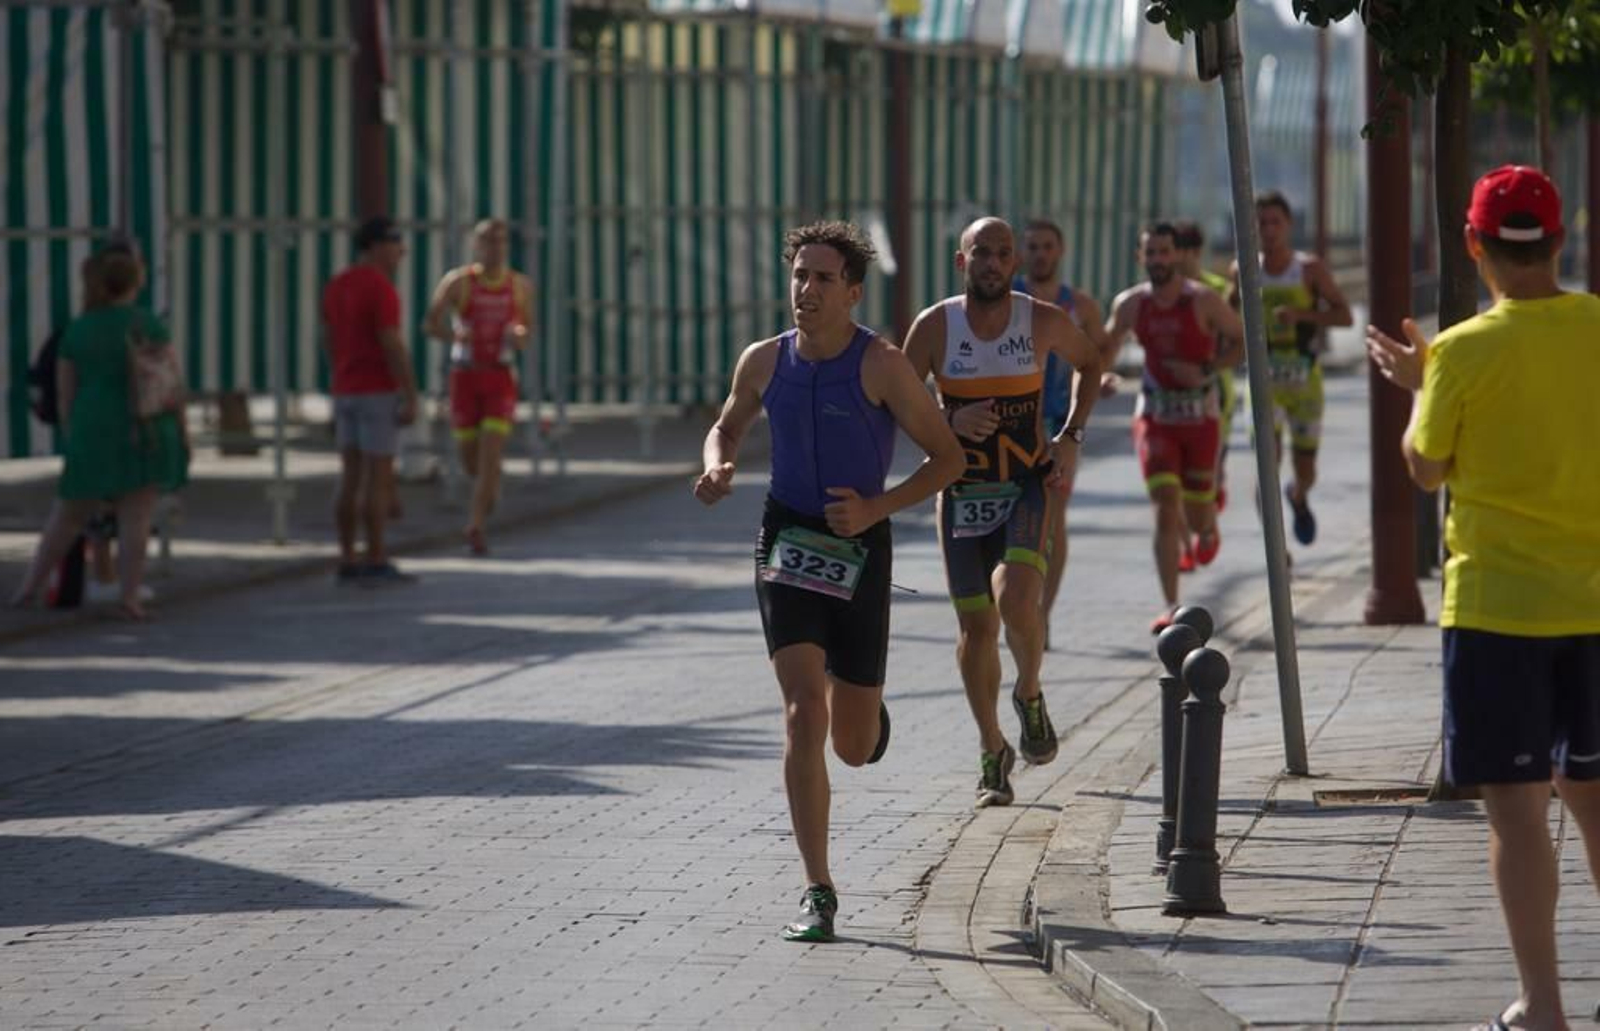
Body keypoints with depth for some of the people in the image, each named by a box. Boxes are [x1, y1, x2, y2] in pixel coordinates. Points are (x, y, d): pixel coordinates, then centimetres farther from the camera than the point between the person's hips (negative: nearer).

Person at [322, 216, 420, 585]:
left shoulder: (336, 287, 11)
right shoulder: (380, 288, -16)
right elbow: (393, 346, -20)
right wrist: (411, 399, -17)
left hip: (346, 391, 8)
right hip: (378, 391, -8)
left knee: (351, 477, 9)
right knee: (380, 478, -4)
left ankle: (348, 562, 8)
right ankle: (376, 563, -4)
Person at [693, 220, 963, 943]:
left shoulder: (880, 366, -10)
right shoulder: (764, 361, 1)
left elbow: (948, 457, -5)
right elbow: (727, 427, 21)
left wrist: (875, 509, -17)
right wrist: (717, 467, -2)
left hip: (858, 550, -1)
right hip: (786, 544, 2)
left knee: (853, 746, 7)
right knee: (803, 715, -15)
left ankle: (867, 711, 49)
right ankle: (818, 893, -13)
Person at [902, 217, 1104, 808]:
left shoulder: (1043, 322, -5)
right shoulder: (934, 327, -6)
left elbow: (1090, 364, 15)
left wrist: (1071, 437, 4)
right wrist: (950, 421, -20)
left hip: (1028, 487, -1)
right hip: (962, 491, 1)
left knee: (1017, 599, -24)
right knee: (976, 626, 0)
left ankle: (1029, 694, 5)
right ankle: (992, 751, 18)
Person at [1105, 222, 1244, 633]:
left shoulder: (1204, 302, -13)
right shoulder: (1131, 304, -4)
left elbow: (1243, 339, -4)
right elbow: (1110, 340, 15)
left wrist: (1205, 371, -17)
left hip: (1200, 417, -1)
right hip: (1155, 416, 1)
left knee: (1196, 517, 7)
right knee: (1165, 512, -13)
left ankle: (1208, 527, 48)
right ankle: (1170, 607, -10)